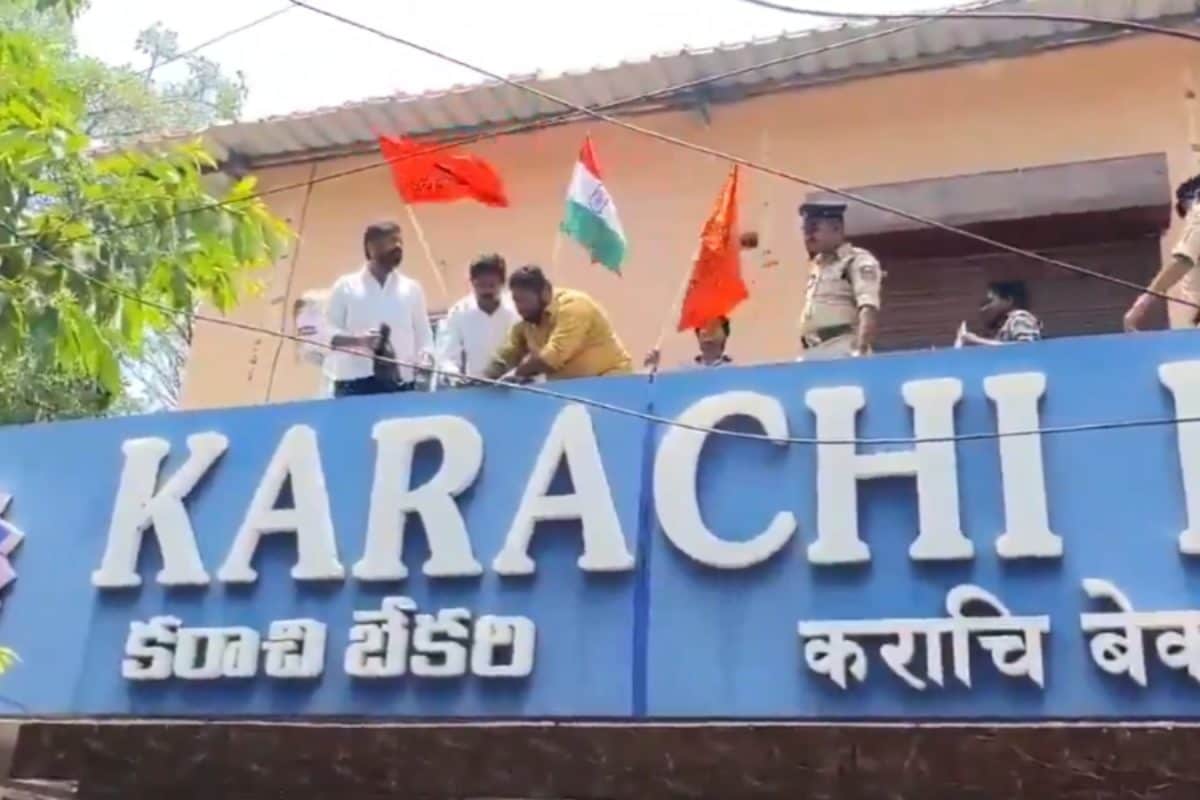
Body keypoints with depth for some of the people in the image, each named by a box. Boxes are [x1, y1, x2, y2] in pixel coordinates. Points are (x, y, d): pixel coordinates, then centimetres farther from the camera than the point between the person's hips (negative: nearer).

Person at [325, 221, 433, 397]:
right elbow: (326, 332, 2)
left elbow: (423, 333, 15)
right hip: (355, 382, -2)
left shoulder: (412, 288, 12)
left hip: (400, 383, 3)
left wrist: (425, 359, -5)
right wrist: (356, 340, -16)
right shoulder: (346, 286, 5)